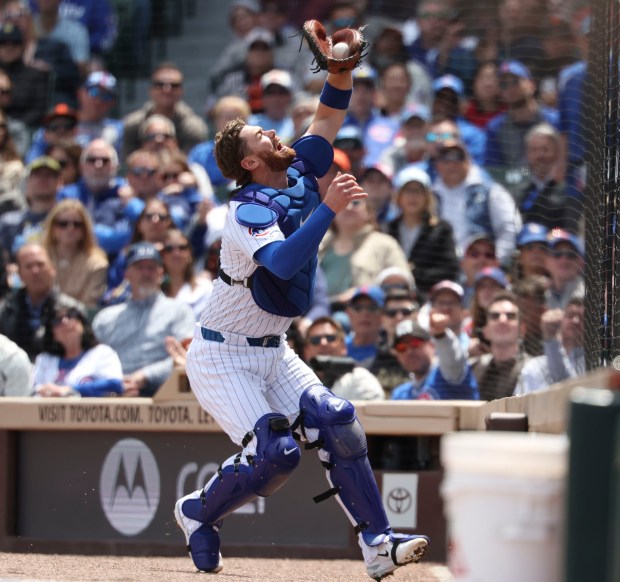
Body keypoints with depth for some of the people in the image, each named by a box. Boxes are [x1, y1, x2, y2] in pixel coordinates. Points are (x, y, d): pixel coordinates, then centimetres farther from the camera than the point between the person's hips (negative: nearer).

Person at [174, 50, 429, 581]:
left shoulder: (301, 176, 2)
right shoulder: (249, 212, -23)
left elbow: (329, 117, 1)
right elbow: (283, 263, -41)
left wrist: (342, 69, -17)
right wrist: (330, 208, -42)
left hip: (273, 353, 8)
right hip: (221, 358, -8)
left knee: (338, 424, -9)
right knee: (276, 452, -19)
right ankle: (199, 513, 8)